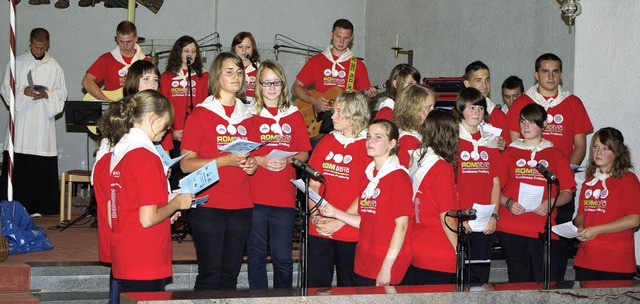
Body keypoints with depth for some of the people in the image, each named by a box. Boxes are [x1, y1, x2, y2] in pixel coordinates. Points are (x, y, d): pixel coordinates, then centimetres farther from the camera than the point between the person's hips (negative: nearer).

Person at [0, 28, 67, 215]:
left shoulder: (54, 67, 7)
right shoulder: (17, 63, 8)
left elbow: (61, 93, 8)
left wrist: (46, 95, -12)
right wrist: (22, 91, -12)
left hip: (43, 121, 0)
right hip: (20, 118, 0)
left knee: (41, 166, -2)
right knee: (15, 164, -4)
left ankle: (36, 207, 5)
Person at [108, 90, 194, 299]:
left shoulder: (119, 151, 10)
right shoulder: (146, 157, -16)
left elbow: (111, 218, 14)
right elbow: (148, 219, -20)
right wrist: (176, 204, -3)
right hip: (146, 265, -9)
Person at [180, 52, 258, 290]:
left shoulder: (247, 116, 14)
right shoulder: (200, 114, -2)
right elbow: (186, 164, -8)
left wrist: (251, 164, 4)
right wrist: (226, 160, -18)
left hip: (241, 206, 5)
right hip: (208, 206, -5)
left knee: (230, 275, 7)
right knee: (210, 275, -6)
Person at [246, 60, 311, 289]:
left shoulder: (294, 116, 9)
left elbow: (304, 154, 11)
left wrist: (288, 159, -8)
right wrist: (260, 160, -14)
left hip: (284, 197, 1)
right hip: (254, 196, -1)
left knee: (283, 257, 2)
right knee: (256, 256, 6)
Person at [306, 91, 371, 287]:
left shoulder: (367, 147, -5)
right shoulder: (326, 142, 10)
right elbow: (313, 184, 9)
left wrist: (338, 222, -13)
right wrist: (315, 215, -5)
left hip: (350, 232, -4)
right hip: (319, 230, 4)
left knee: (347, 286, 7)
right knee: (315, 286, 4)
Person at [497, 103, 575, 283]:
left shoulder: (555, 155, 13)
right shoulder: (509, 153, 13)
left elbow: (567, 192, 11)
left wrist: (550, 202, -8)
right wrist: (508, 202, -9)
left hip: (544, 231, 0)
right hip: (511, 230, 0)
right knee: (519, 281, 0)